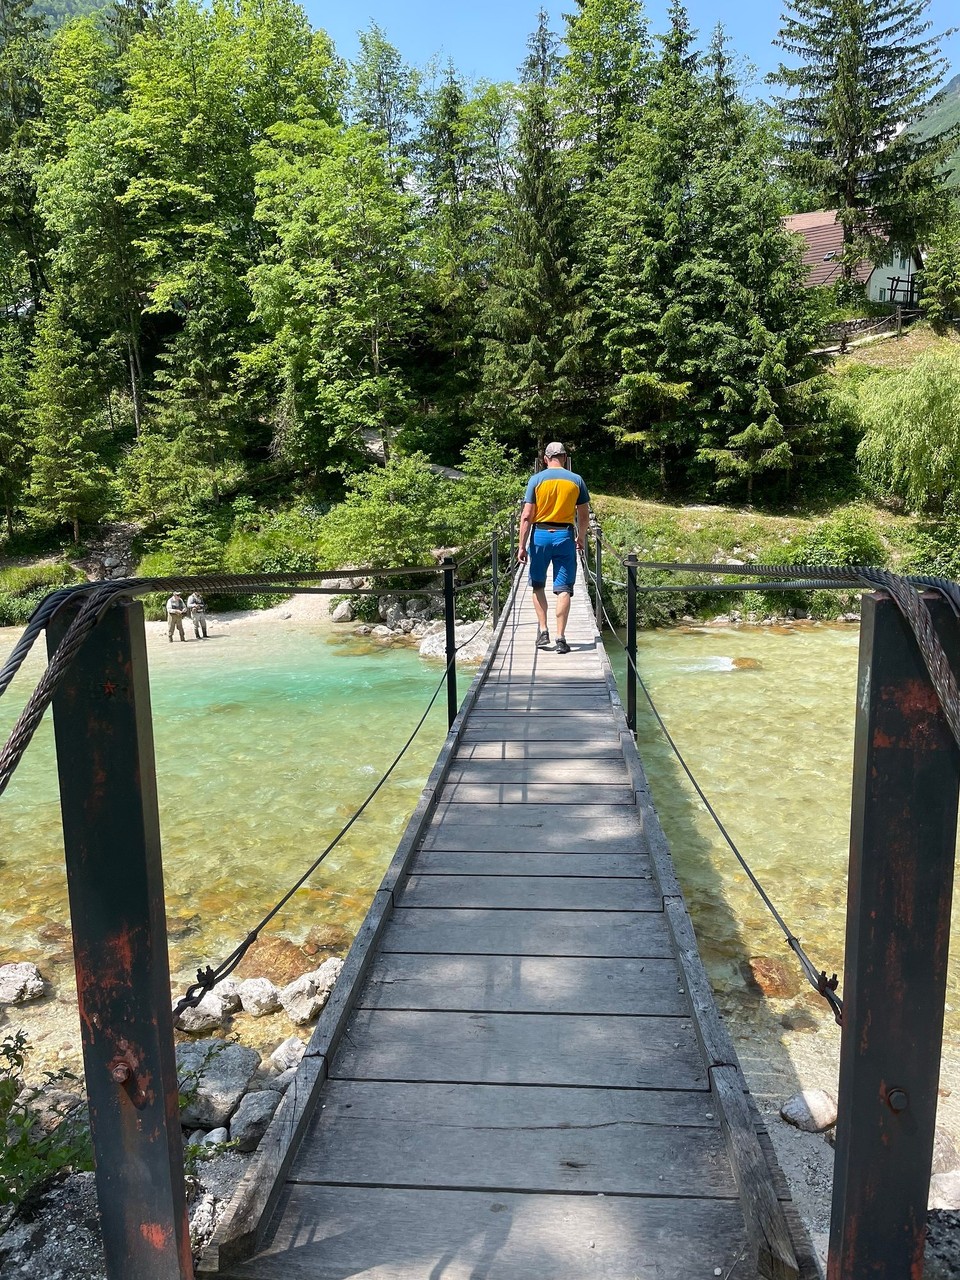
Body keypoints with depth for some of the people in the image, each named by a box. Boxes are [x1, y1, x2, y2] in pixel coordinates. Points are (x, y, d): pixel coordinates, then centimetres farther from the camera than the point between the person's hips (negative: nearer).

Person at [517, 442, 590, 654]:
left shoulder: (536, 479, -2)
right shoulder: (576, 480, 3)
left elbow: (526, 516, -6)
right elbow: (584, 515, 8)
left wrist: (522, 546, -2)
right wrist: (581, 538, 24)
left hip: (540, 535, 0)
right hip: (565, 536, 0)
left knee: (538, 585, 16)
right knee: (563, 589, 0)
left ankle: (543, 630, 10)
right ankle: (561, 637, -4)